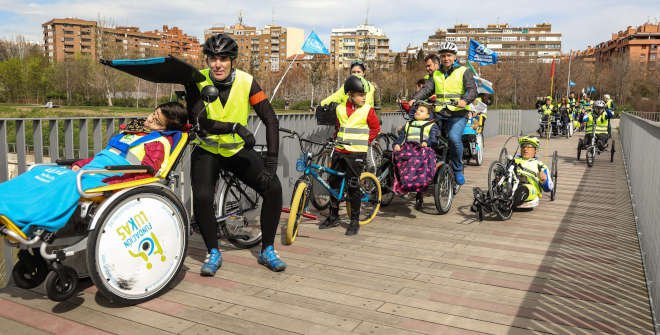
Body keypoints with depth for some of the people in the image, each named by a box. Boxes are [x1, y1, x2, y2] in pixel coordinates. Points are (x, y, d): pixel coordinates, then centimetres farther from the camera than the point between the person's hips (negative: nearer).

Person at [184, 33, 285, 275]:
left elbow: (270, 120, -13)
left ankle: (267, 251, 2)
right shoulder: (197, 81, -15)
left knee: (273, 188, -16)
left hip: (238, 150, 1)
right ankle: (213, 253, 1)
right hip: (207, 151, -1)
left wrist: (272, 160, -21)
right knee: (202, 198, -25)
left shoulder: (246, 82, -13)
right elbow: (200, 121, -26)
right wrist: (235, 127, -41)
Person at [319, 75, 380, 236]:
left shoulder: (367, 110, -5)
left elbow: (376, 128, 5)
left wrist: (364, 142, 1)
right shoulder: (340, 108, 6)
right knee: (334, 184, 10)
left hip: (356, 153, -5)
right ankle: (333, 217, 25)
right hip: (339, 151, 5)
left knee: (353, 187, -3)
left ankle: (354, 221, 9)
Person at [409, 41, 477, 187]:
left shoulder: (463, 72, 6)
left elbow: (472, 89, -7)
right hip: (439, 113, 4)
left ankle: (458, 170, -8)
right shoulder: (436, 74, 18)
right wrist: (414, 99, -14)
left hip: (458, 114, -4)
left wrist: (464, 100, -29)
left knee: (454, 138, -27)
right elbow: (426, 89, 5)